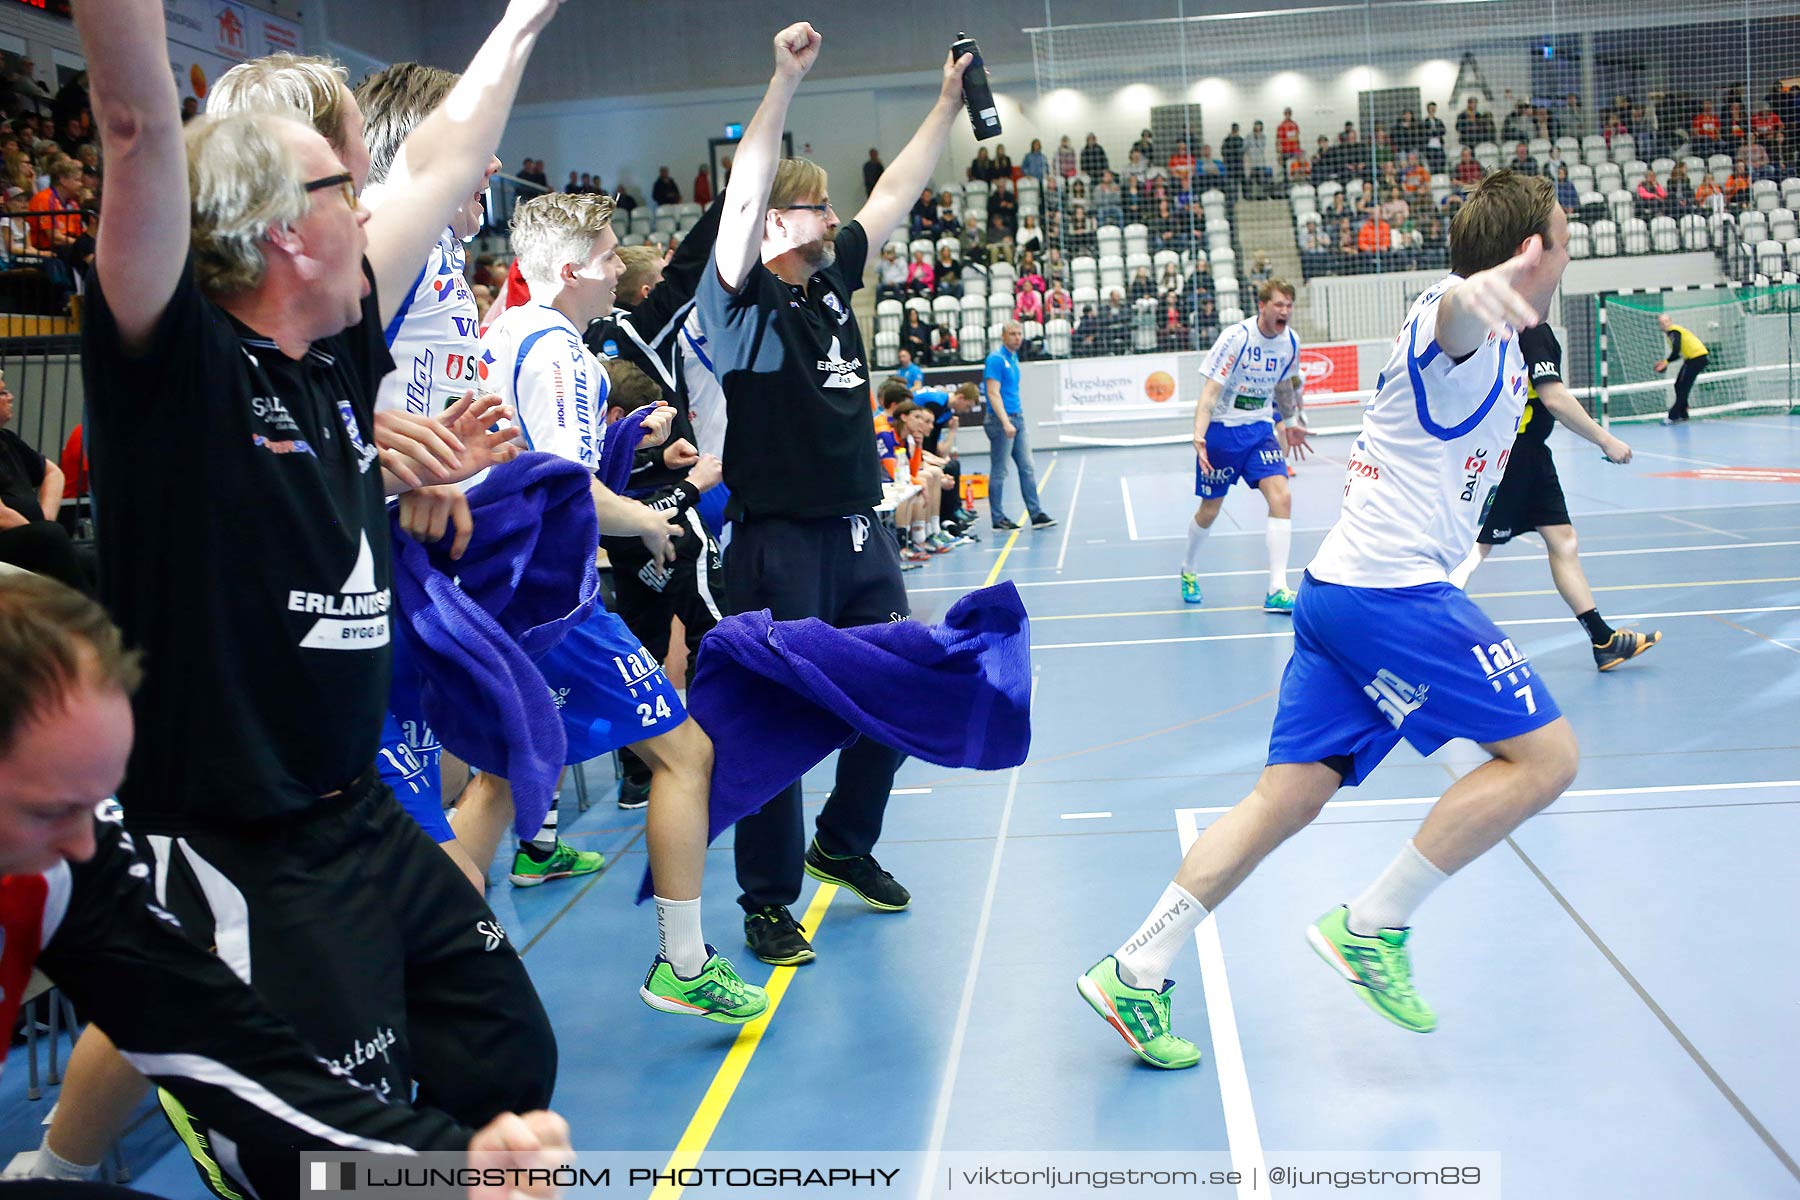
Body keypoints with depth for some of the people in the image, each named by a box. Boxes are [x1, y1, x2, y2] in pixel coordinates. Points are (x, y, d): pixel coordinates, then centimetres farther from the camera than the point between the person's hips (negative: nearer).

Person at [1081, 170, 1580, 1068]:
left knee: (1289, 796, 5)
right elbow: (1452, 311, -37)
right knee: (1546, 754, -6)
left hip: (1338, 586, 10)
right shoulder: (1464, 330, -10)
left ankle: (1134, 972, 3)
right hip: (1393, 590, -10)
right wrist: (1475, 291, -59)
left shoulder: (1495, 356, 23)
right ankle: (1371, 927, -3)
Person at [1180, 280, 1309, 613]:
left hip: (1259, 429, 4)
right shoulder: (1236, 338, -19)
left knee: (1282, 497, -15)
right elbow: (1209, 392, -23)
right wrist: (1198, 437, -36)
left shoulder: (1291, 342, -2)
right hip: (1222, 428, -4)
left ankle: (1277, 590, -14)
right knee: (1210, 509, 7)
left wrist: (1290, 424, 27)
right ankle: (1189, 571, 37)